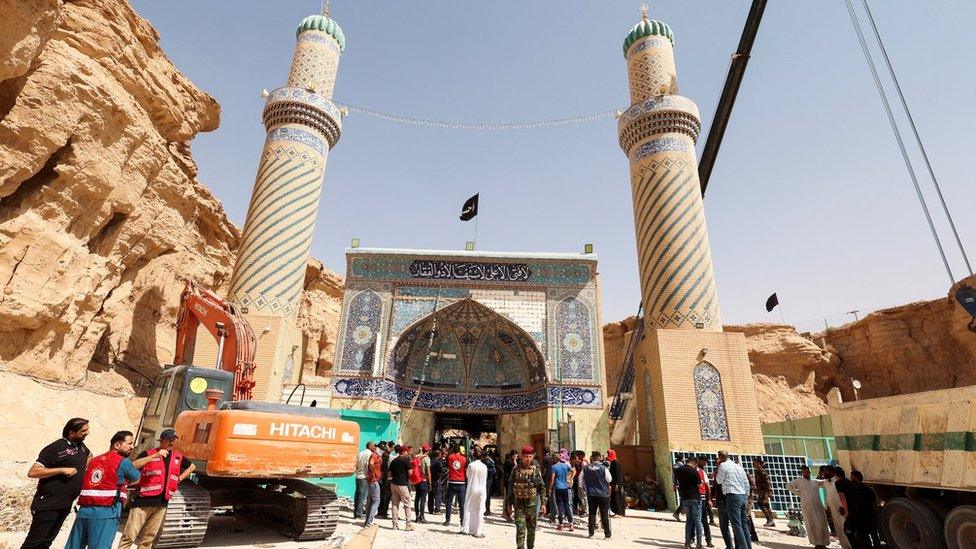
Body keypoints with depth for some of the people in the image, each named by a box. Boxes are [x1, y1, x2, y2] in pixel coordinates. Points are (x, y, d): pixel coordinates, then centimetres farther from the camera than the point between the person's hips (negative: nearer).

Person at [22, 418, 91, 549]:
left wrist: (86, 466, 11)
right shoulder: (56, 448, -15)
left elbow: (89, 455, 31)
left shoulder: (81, 445, 8)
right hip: (48, 504, -7)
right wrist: (62, 470, -24)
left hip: (66, 505, 7)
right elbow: (32, 472, -19)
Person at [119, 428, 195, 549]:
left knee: (148, 538, 12)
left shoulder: (178, 457, 12)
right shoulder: (148, 453, 0)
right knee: (129, 535, -5)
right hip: (144, 500, -4)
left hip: (162, 503, 4)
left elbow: (192, 467, 27)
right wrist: (155, 455, -25)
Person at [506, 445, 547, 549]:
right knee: (520, 529, -6)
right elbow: (511, 488, 5)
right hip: (519, 503, -1)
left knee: (531, 529, 11)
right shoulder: (516, 470, 0)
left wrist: (543, 503, -3)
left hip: (532, 503, 1)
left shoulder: (536, 470, 1)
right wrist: (510, 504, 4)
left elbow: (542, 488, 3)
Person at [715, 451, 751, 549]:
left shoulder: (723, 465, -4)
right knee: (744, 524, 12)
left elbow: (719, 481, 2)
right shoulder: (738, 466, 16)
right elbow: (746, 482, 15)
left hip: (733, 495, -7)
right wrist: (746, 496, 21)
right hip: (743, 495, 7)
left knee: (737, 525, -5)